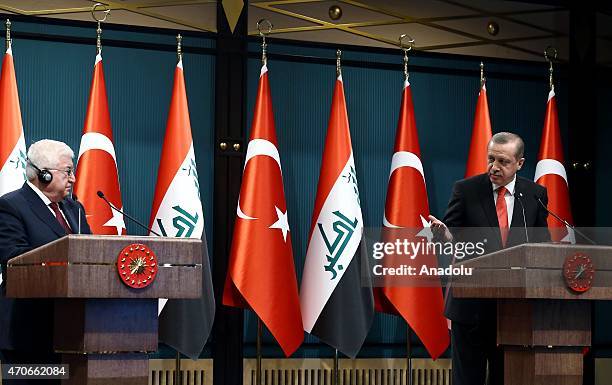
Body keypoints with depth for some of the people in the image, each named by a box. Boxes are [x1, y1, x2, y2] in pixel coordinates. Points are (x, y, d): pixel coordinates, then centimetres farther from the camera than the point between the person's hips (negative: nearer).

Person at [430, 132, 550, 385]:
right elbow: (452, 238, -2)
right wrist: (443, 232, -26)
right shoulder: (466, 190, 0)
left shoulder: (535, 195, 6)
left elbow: (542, 244, 10)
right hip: (471, 304, -2)